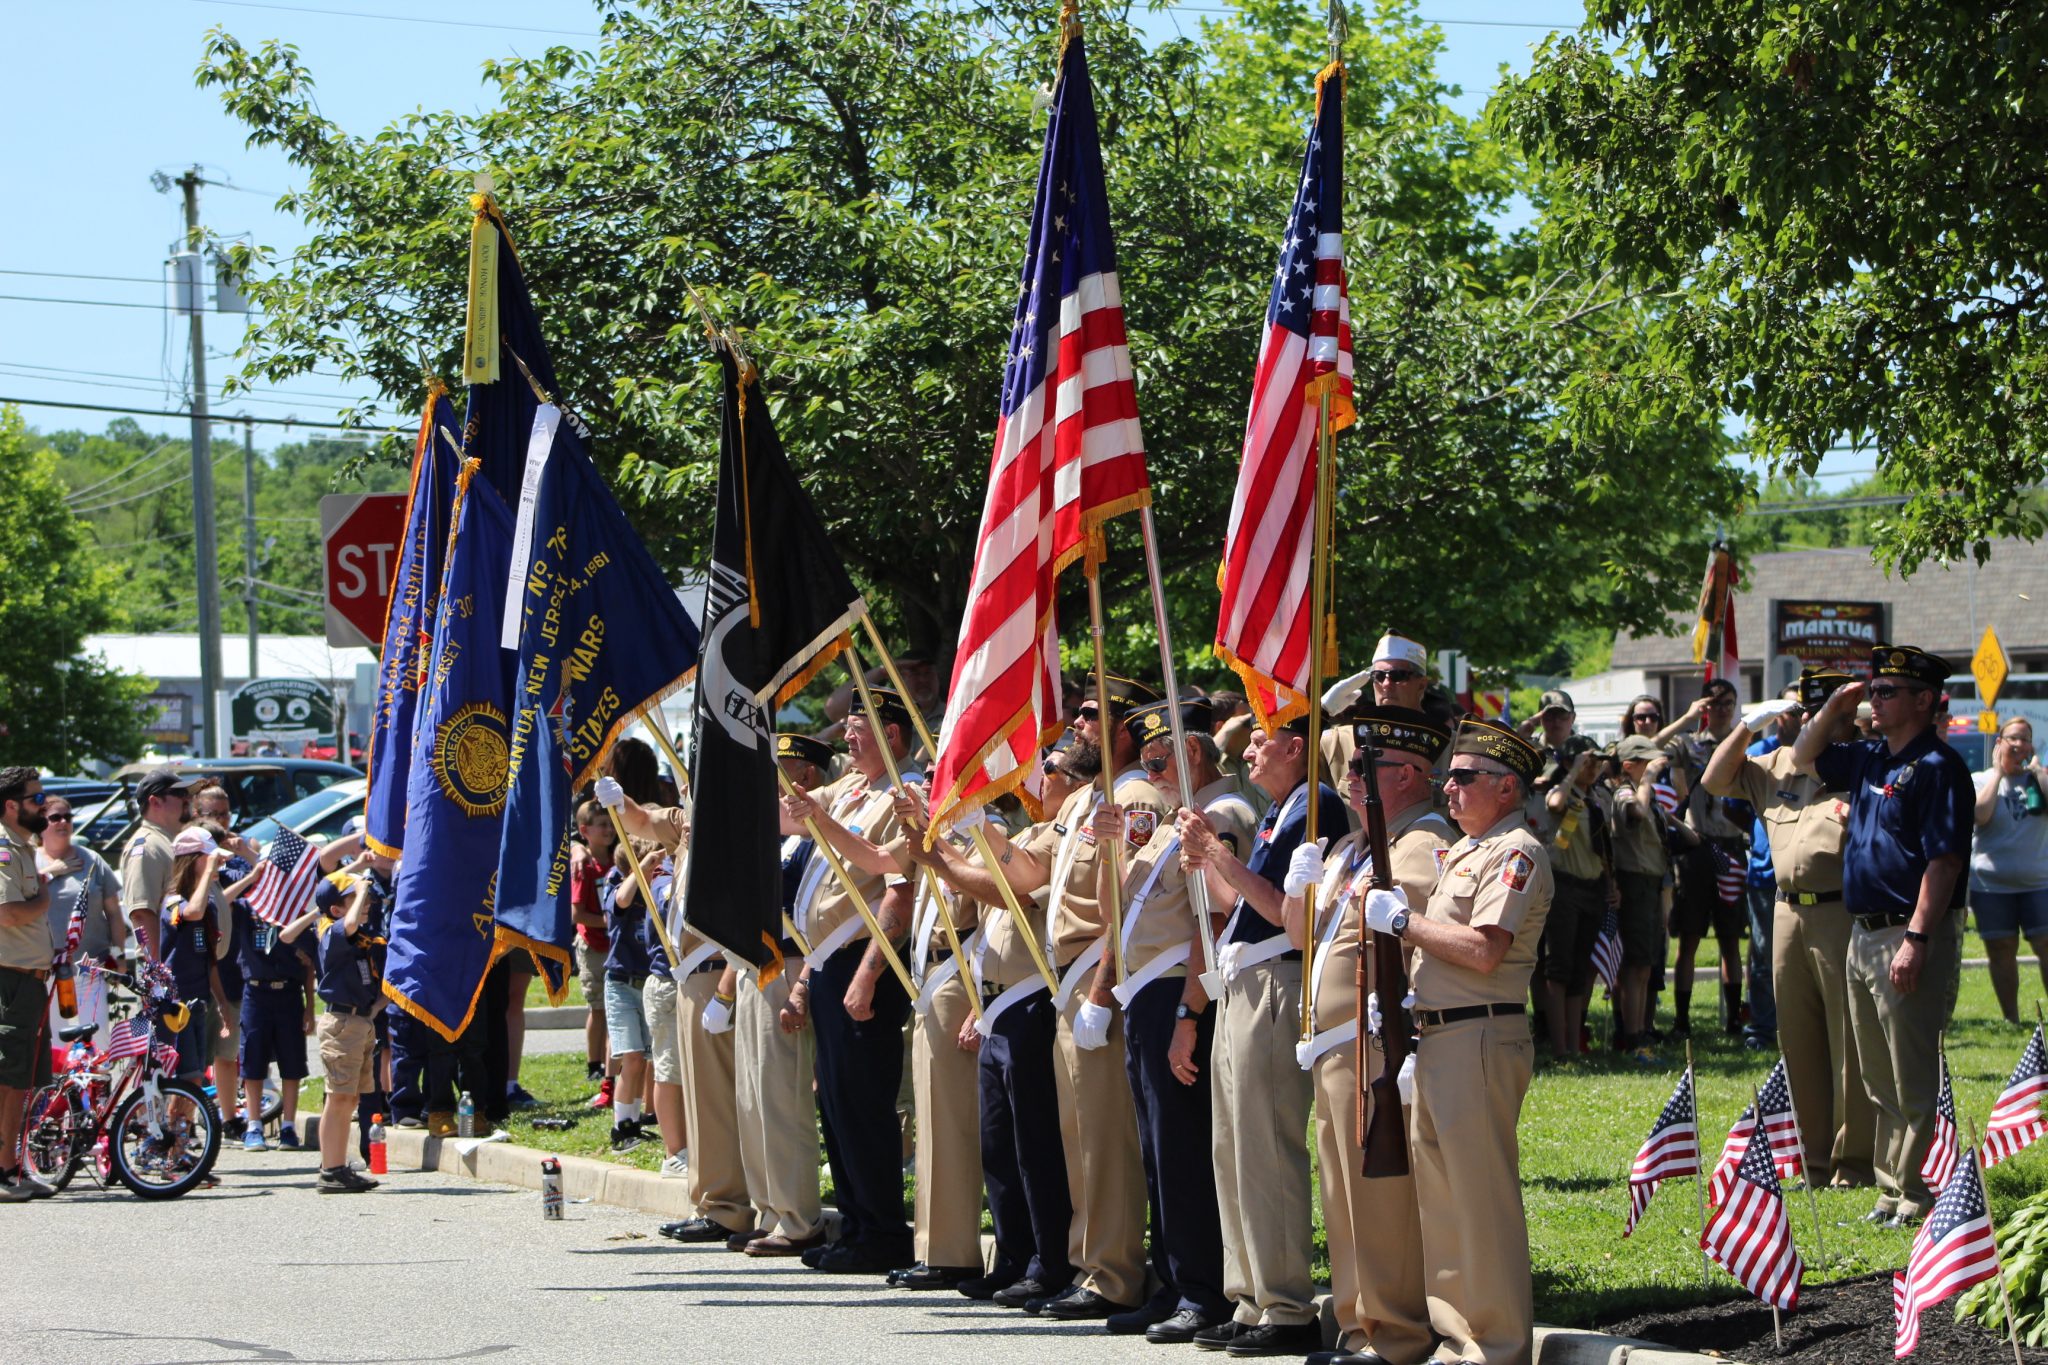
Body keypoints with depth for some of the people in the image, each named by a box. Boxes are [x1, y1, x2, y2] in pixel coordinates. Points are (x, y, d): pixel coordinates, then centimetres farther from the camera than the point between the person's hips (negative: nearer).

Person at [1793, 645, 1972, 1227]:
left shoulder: (1937, 767, -12)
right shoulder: (1869, 760, 14)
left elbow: (1944, 859, -19)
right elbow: (1805, 759, 30)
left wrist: (1916, 940, -25)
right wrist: (1835, 706, 13)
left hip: (1910, 938, -9)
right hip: (1863, 934, 9)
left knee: (1912, 1080, -6)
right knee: (1879, 1080, 13)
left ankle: (1915, 1196, -2)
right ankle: (1891, 1191, 19)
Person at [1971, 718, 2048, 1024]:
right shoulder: (1981, 781, 4)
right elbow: (1980, 814, -16)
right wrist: (1998, 772, -8)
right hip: (1992, 883, -1)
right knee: (2001, 950, 4)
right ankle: (2011, 1020, 12)